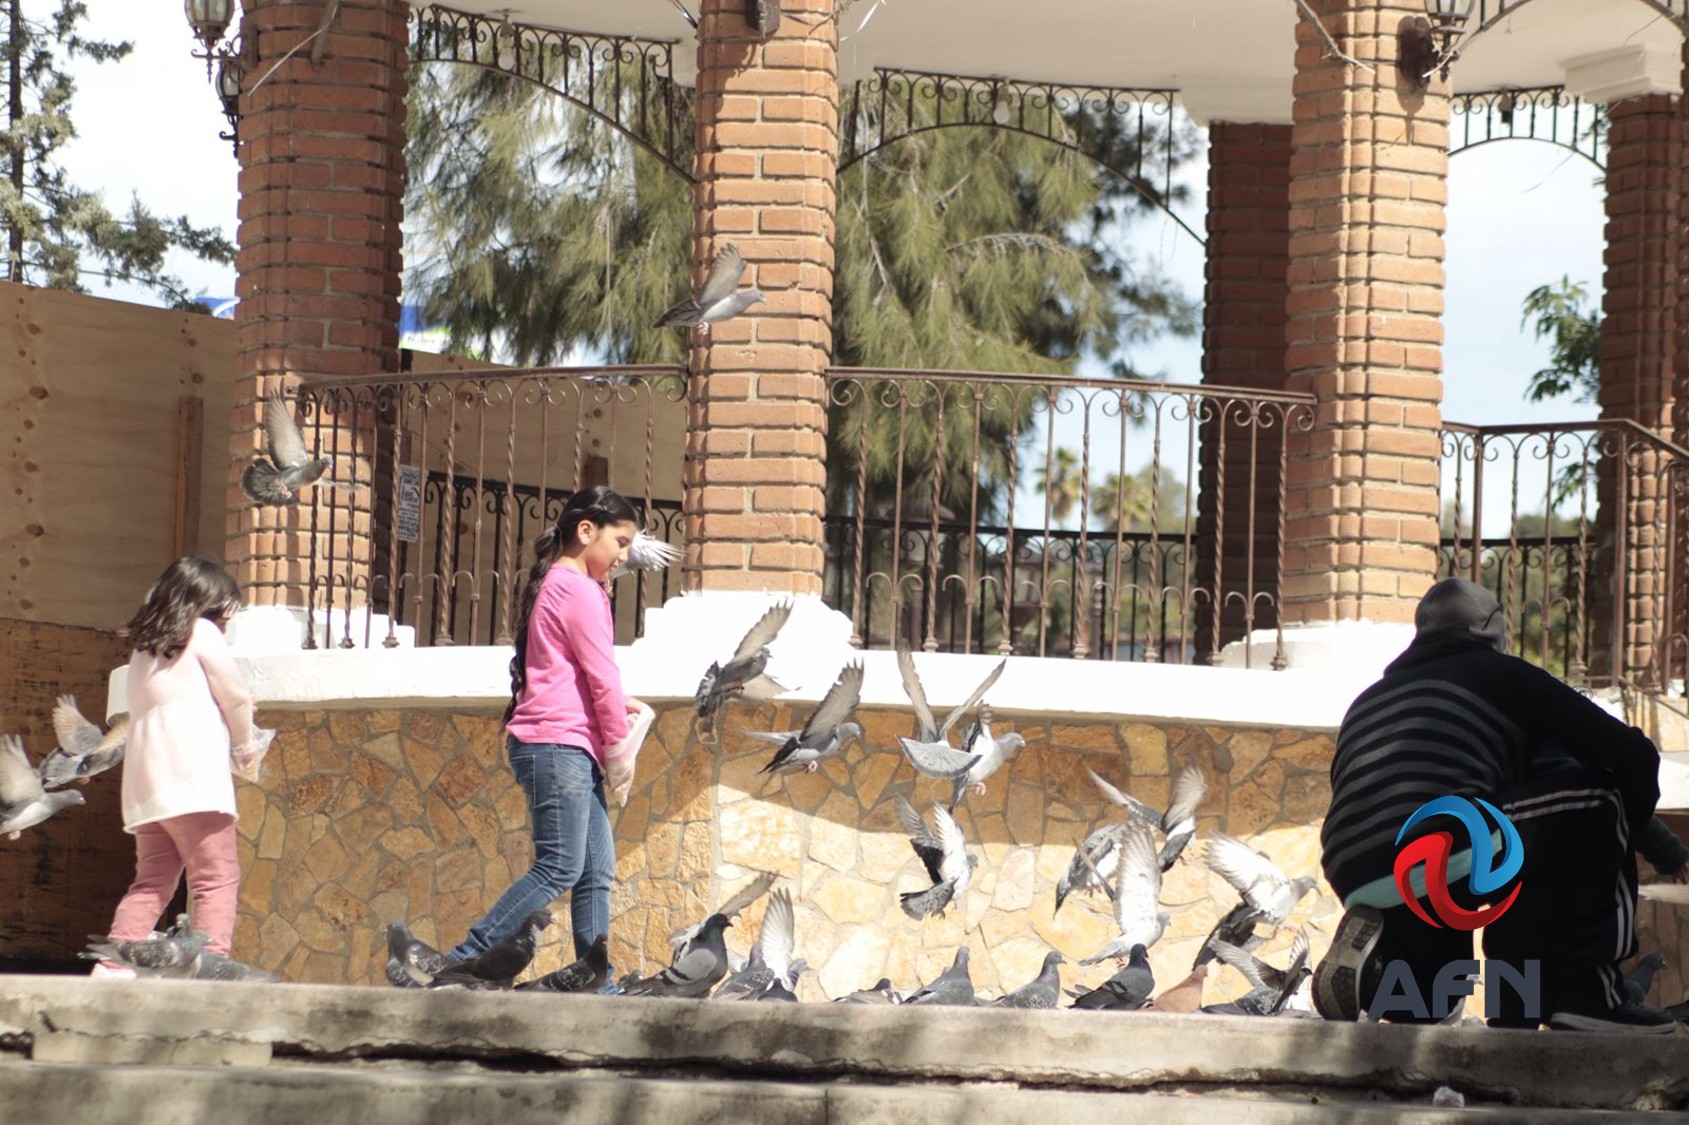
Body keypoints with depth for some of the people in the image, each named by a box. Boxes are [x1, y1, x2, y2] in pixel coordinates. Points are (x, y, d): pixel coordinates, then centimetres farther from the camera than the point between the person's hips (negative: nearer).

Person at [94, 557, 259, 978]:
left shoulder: (144, 646, 24)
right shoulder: (201, 633, 4)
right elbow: (236, 695, 5)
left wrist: (235, 710, 34)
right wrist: (243, 746, 22)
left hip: (145, 780, 7)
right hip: (193, 776, -7)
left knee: (152, 882, 9)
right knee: (218, 876, -10)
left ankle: (112, 966, -2)